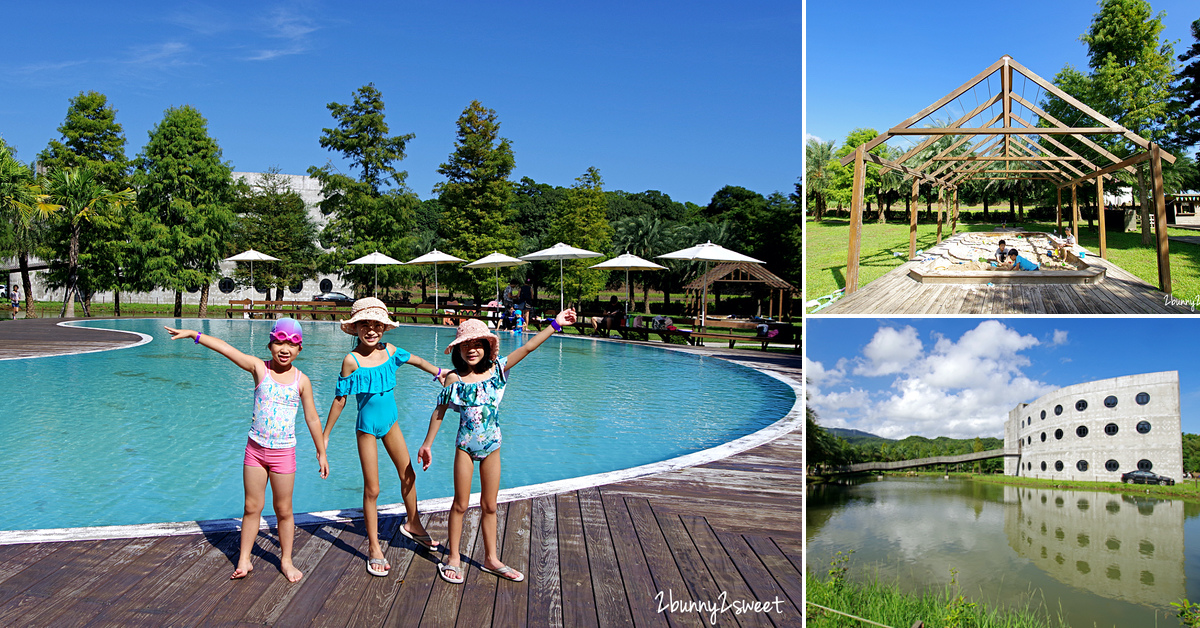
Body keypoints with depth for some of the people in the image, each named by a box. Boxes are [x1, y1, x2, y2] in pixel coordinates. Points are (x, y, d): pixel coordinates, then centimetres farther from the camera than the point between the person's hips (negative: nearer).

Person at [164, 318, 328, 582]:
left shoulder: (301, 380, -4)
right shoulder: (260, 368, -4)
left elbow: (312, 417, 2)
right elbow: (225, 348, -10)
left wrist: (321, 453, 6)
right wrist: (193, 334, -16)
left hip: (283, 452, -1)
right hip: (255, 449, 1)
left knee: (283, 509, 8)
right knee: (252, 507, 9)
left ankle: (286, 560, 23)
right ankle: (244, 560, 23)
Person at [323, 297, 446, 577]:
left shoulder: (389, 351, -6)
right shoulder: (352, 360, -19)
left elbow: (416, 360, 14)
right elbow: (340, 399, -12)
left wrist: (441, 374, 17)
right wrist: (325, 436, -7)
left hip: (390, 422, 5)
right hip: (367, 427, -5)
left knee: (408, 475, 16)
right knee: (372, 490, 1)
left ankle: (413, 525, 39)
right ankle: (374, 548, 15)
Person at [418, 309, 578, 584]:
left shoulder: (497, 369, -6)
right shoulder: (454, 378, -9)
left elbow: (527, 347, -9)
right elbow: (439, 412, 0)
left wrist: (555, 324, -12)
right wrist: (427, 444, 3)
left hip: (492, 446, 2)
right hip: (465, 446, -2)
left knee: (489, 506, 12)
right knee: (461, 504, 8)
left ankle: (491, 559, 25)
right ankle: (453, 558, 23)